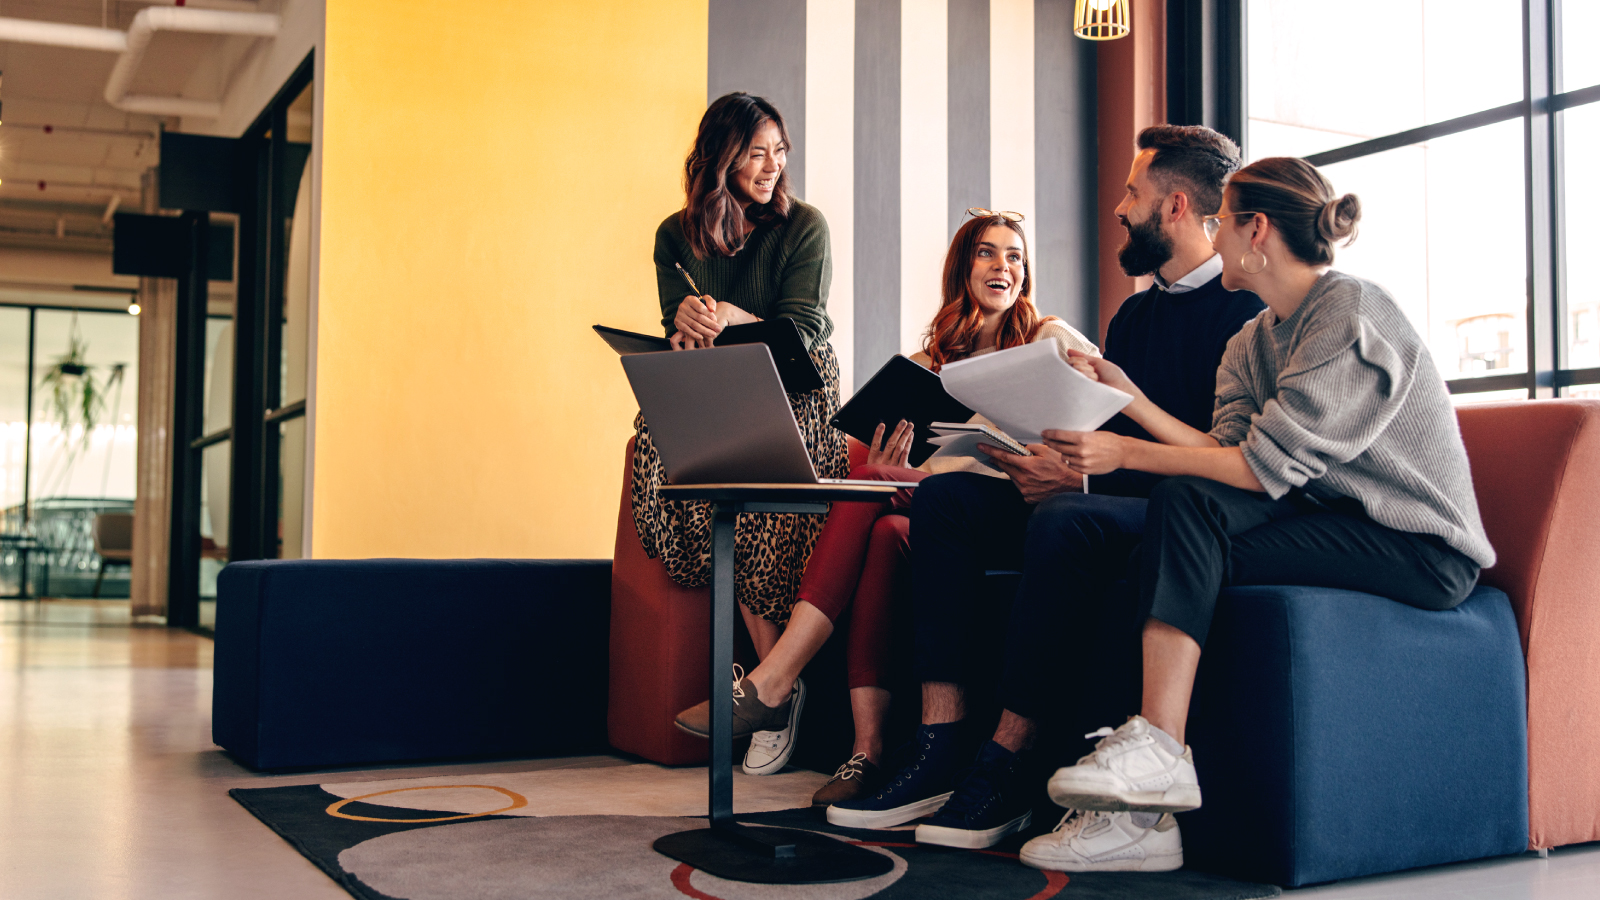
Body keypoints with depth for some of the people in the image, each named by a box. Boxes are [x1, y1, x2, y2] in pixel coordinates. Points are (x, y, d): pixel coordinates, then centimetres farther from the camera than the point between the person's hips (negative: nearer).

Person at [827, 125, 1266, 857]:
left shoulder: (1246, 306, -7)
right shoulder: (1134, 315, 22)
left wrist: (1086, 475, -21)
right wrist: (1050, 462, -6)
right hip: (1113, 501, 9)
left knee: (1066, 519, -37)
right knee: (945, 497, -10)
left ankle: (1003, 766, -27)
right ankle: (941, 748, -20)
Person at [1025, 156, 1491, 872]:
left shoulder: (1351, 311, -13)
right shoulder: (1252, 342, 15)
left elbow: (1268, 465, -21)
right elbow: (1225, 452, -1)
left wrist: (1127, 454, -20)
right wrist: (1128, 397, -5)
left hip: (1423, 546, -8)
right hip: (1336, 517, 8)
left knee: (1186, 506, -24)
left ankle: (1158, 749, -25)